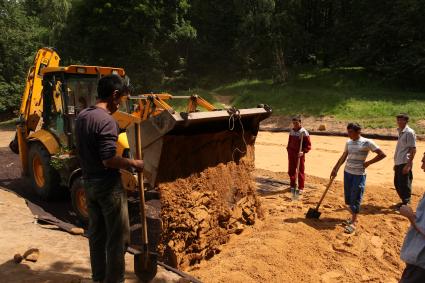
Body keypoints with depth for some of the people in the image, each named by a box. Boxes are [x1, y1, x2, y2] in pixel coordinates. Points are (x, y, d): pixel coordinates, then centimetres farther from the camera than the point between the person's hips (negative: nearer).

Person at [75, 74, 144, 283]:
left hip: (89, 183, 9)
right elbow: (109, 160, -26)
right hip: (108, 185, -9)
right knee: (118, 236, 4)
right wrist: (133, 163, -12)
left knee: (96, 233, 19)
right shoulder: (106, 121, -21)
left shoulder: (81, 117, 7)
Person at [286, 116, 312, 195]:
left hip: (299, 154, -6)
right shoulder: (292, 131, 7)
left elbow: (308, 145, -12)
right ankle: (292, 186, 28)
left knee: (300, 171, 3)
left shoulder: (304, 132, -12)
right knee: (291, 171, 13)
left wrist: (303, 151, -25)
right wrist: (288, 149, 12)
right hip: (291, 153, 6)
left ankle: (300, 188, 13)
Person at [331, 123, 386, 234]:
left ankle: (353, 223, 6)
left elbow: (382, 154, -11)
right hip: (347, 172, 6)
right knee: (348, 197, 12)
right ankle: (353, 217, 30)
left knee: (355, 198, -2)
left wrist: (368, 163, -12)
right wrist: (335, 169, 13)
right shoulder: (348, 142, 5)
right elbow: (343, 157, 14)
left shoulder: (367, 142, -12)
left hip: (359, 174, -6)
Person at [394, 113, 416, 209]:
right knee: (397, 183, 16)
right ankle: (404, 201, 31)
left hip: (405, 163, -9)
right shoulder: (400, 132, 14)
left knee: (404, 184, -2)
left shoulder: (409, 132, -12)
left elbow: (413, 149, -15)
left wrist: (408, 165, -19)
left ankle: (405, 204, 9)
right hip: (398, 163, 9)